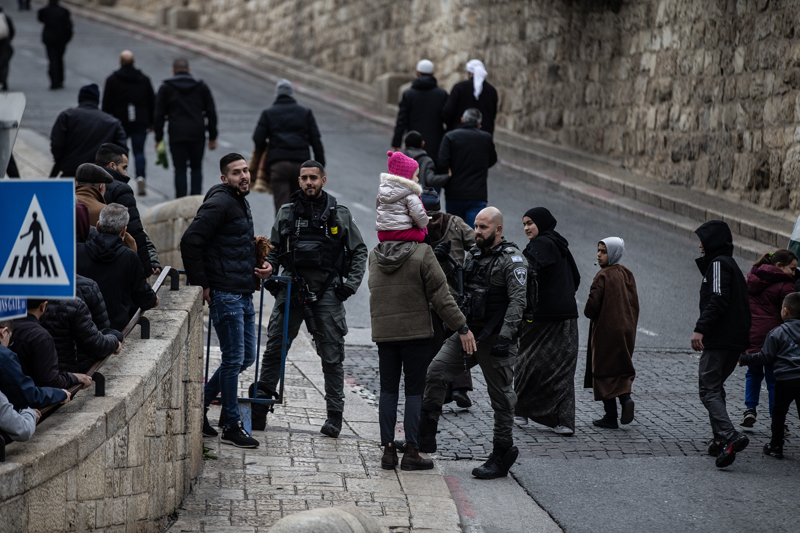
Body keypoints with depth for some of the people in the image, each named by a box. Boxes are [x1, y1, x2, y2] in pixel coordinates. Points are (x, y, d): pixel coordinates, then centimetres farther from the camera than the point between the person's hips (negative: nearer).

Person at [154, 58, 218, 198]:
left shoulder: (166, 88, 5)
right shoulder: (201, 86, 9)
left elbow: (159, 115, 3)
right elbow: (211, 113, 9)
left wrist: (158, 138, 7)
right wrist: (212, 137, 12)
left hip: (177, 136, -1)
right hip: (198, 134, 1)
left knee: (180, 170, 2)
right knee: (196, 168, 12)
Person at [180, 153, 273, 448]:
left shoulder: (241, 203, 17)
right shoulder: (219, 203, -13)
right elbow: (190, 241, -20)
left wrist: (259, 267, 10)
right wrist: (201, 285, -17)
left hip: (244, 295, 10)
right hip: (225, 294, -10)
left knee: (246, 357, 13)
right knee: (234, 359, -4)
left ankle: (200, 403, 24)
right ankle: (232, 426, 5)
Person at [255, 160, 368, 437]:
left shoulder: (340, 215, 5)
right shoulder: (286, 213, 10)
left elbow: (359, 251, 11)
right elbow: (274, 250, 18)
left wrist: (351, 284, 0)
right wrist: (267, 269, -2)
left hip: (327, 292, -1)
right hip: (291, 288, 1)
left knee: (331, 356, 2)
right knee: (274, 349, -2)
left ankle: (334, 415, 9)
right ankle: (259, 409, 4)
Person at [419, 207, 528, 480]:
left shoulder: (512, 259, -9)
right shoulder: (472, 255, 14)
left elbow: (518, 300, -17)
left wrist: (505, 335, -25)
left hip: (495, 337, -7)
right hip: (467, 332, 7)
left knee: (501, 395, 1)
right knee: (436, 372, -7)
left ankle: (502, 454, 11)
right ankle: (425, 435, 0)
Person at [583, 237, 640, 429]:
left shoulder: (603, 276, -16)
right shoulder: (627, 275, 6)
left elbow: (591, 307, -18)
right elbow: (635, 304, 8)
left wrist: (590, 313, 4)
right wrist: (630, 325, 16)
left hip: (606, 331, -6)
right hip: (626, 331, 6)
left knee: (604, 372, 3)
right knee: (622, 369, 17)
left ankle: (611, 417, 3)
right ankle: (626, 397, -9)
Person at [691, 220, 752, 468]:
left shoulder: (718, 264, -8)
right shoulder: (732, 264, 21)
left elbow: (717, 300, -22)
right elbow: (743, 305, 21)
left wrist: (700, 329, -27)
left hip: (719, 340, -10)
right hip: (736, 340, 10)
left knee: (709, 390, -12)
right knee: (715, 388, 19)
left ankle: (729, 436, -28)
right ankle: (720, 440, 17)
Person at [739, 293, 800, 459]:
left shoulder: (776, 333, -4)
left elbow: (765, 357, -3)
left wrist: (745, 359, 9)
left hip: (785, 379, -3)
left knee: (779, 411, 9)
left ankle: (776, 446, 13)